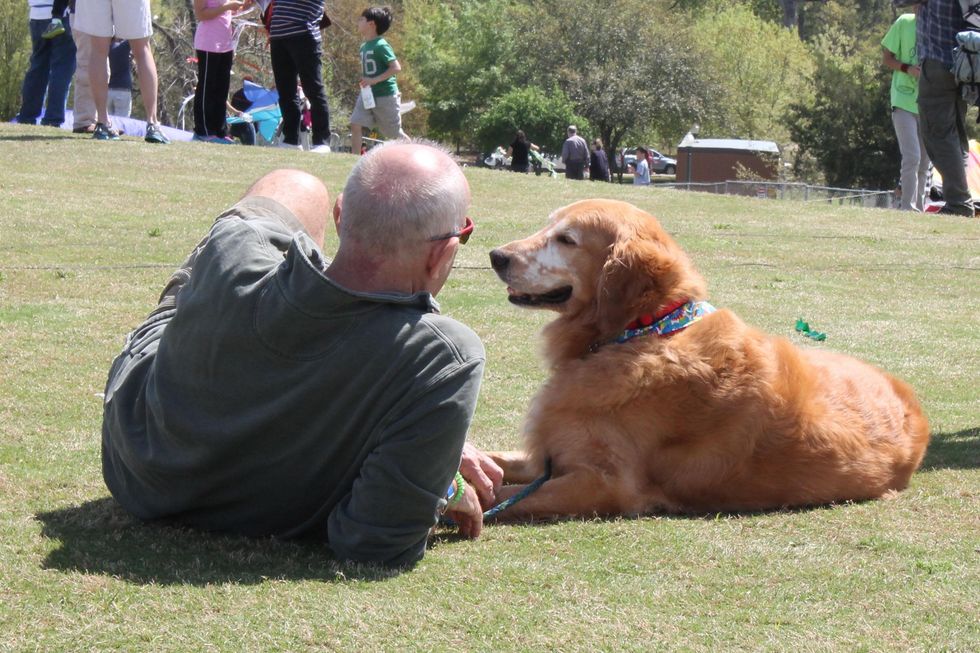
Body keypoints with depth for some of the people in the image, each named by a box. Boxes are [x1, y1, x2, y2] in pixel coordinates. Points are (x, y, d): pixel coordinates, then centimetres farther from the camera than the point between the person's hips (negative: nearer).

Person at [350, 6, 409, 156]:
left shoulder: (381, 45, -17)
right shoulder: (364, 46, 9)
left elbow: (396, 68, -23)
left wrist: (374, 80, -26)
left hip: (385, 96, -8)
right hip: (367, 94, 8)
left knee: (395, 133, 4)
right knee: (355, 125, -8)